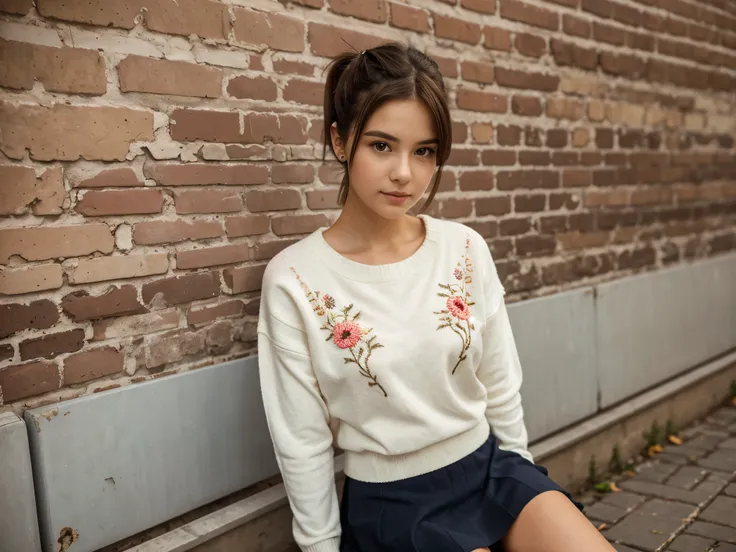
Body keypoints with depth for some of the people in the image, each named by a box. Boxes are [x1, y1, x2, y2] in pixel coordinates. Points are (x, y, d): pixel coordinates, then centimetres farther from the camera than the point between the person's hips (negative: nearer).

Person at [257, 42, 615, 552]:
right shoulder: (294, 280, -15)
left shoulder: (466, 249, -5)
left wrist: (523, 486, 12)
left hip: (491, 468, 4)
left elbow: (502, 390, 5)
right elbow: (302, 442, -8)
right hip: (390, 501, -3)